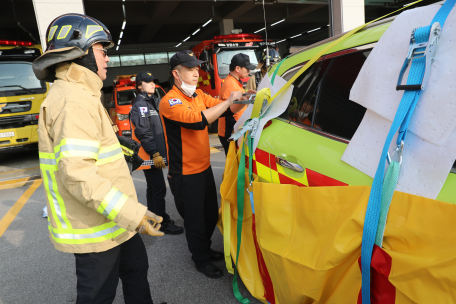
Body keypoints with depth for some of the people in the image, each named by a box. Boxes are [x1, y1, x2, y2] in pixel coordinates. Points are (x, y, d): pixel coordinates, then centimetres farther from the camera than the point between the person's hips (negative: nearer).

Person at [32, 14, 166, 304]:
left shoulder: (78, 96, 14)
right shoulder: (73, 102, -22)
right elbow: (77, 174, -30)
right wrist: (132, 213, -31)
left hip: (110, 219, 10)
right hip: (95, 228, -10)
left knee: (136, 267, 23)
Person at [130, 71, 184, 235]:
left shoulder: (154, 102, 17)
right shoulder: (140, 104, -12)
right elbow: (143, 132, -19)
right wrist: (155, 154, -20)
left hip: (156, 154, 9)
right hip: (150, 156, -9)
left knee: (153, 188, 17)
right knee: (159, 189, -5)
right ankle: (163, 224, 4)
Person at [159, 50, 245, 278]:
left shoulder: (199, 95, 7)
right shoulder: (169, 101, -18)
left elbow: (227, 111, 9)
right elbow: (197, 120, -33)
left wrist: (242, 101, -9)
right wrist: (228, 101, -27)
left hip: (204, 168, 8)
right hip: (185, 175, -8)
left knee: (211, 216, 21)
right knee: (195, 220, 9)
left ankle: (205, 249, 44)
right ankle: (201, 260, 30)